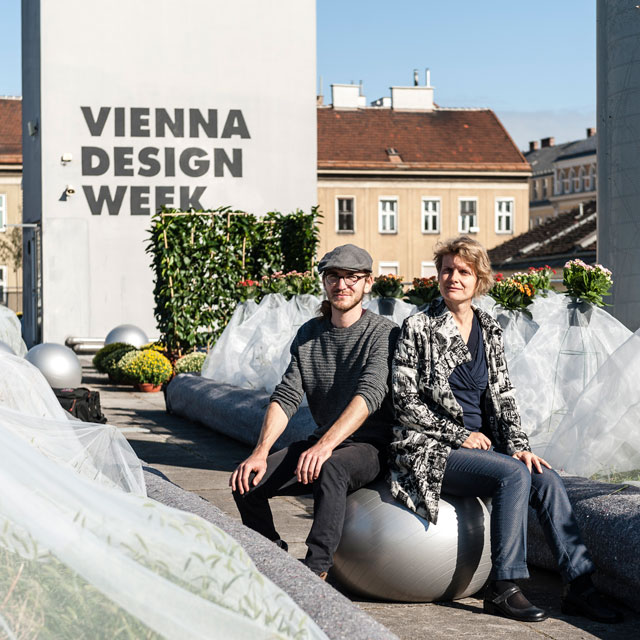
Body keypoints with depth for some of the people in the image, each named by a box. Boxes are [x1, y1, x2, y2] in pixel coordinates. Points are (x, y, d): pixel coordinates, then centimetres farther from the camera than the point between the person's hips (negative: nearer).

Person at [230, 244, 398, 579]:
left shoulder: (384, 333, -8)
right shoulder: (308, 334, 10)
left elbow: (369, 395, -23)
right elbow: (285, 397, 1)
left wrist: (326, 445, -37)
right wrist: (260, 453, -15)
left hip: (370, 447, -6)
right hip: (322, 442, 6)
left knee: (330, 469, -39)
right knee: (247, 481, -12)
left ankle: (315, 571, -39)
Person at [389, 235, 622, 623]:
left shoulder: (489, 330, 13)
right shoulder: (419, 329, -3)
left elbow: (503, 396, 12)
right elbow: (406, 402, -7)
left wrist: (518, 445, -4)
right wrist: (461, 435, -10)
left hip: (481, 443, 5)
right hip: (431, 451, -5)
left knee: (547, 479, -20)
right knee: (513, 474, -29)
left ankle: (580, 585, -18)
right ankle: (503, 589, -24)